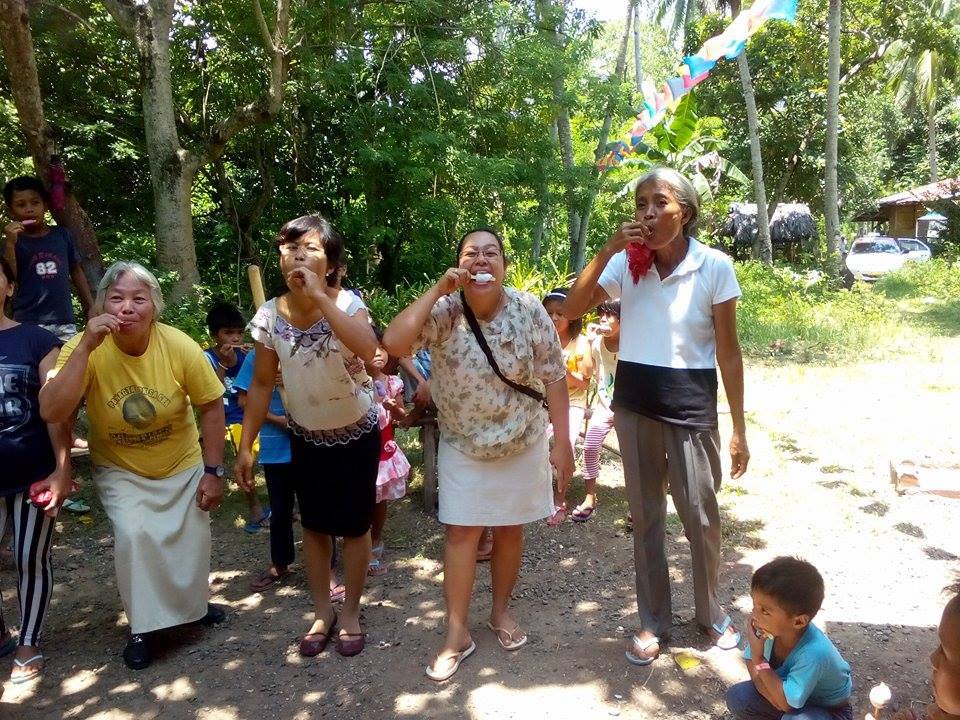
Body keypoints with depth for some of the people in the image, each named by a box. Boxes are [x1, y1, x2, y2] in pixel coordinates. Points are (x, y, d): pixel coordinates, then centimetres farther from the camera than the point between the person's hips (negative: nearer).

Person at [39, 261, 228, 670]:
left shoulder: (179, 347, -24)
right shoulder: (84, 349, -23)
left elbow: (212, 407, -13)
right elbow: (51, 413, -34)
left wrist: (213, 472, -13)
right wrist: (86, 346, -39)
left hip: (183, 466, 1)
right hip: (120, 469, -1)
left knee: (192, 541, 10)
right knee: (134, 534, -21)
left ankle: (193, 604, 41)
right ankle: (144, 626, 2)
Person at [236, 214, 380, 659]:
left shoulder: (345, 303, -22)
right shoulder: (270, 316, -12)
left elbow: (368, 349, -44)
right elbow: (261, 384, -4)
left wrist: (319, 296, -43)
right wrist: (246, 447, -5)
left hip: (356, 433, -3)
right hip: (305, 437, 3)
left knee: (353, 525, 9)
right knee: (314, 525, 15)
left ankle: (351, 613, 29)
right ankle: (322, 613, 33)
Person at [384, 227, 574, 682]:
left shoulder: (528, 310, -16)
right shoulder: (444, 312, -17)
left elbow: (553, 377, -11)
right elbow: (393, 343, -33)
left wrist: (562, 443, -11)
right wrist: (438, 289, -30)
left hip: (522, 442, 1)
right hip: (462, 444, 0)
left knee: (510, 529, 14)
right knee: (460, 532, 3)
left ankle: (501, 611, 35)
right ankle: (457, 634, 16)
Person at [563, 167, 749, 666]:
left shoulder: (714, 267, -9)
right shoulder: (626, 263, -2)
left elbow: (728, 352, -5)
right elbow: (571, 310, -7)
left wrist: (739, 428, -5)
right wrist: (606, 251, -16)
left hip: (691, 405, -2)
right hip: (634, 404, 3)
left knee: (701, 516, 9)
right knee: (645, 517, 13)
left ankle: (711, 614, 35)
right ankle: (653, 623, 30)